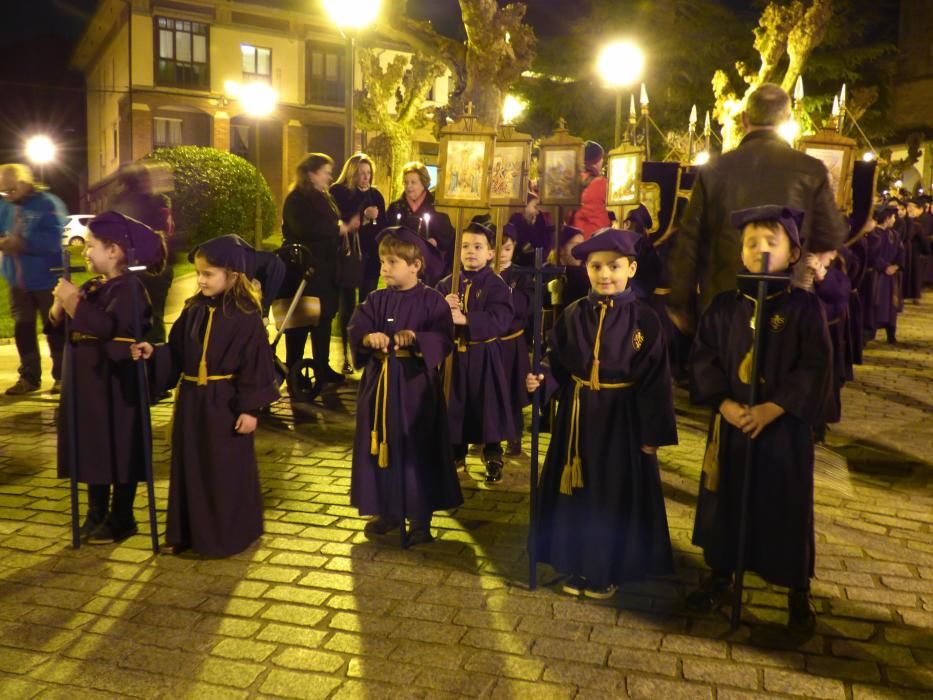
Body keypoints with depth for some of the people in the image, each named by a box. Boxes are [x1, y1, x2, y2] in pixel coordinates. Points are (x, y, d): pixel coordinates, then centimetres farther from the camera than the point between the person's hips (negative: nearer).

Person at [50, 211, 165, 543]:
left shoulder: (129, 288, -14)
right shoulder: (93, 287, 12)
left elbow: (106, 326, -27)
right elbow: (58, 322, 11)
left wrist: (74, 303, -25)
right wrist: (60, 304, -8)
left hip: (116, 382, -9)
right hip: (88, 379, 9)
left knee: (119, 450, 1)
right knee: (92, 447, 16)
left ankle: (121, 520, 14)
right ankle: (96, 515, 29)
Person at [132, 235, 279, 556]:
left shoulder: (246, 316, -13)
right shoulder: (193, 310, 5)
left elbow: (255, 365, -13)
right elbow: (175, 352, 10)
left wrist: (250, 408, -15)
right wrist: (153, 353, -8)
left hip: (225, 403, -6)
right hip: (191, 400, 6)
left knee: (226, 472, 4)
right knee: (188, 467, 14)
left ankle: (228, 536, 20)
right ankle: (186, 532, 28)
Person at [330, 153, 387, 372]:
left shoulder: (375, 194, 7)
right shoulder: (337, 192, -2)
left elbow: (382, 226, 8)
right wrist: (364, 218, -17)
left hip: (370, 257, 2)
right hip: (347, 258, -2)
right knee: (348, 307, 2)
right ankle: (347, 356, 8)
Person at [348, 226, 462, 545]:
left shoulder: (432, 300, -7)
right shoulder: (376, 300, 6)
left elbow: (443, 339, -16)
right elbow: (355, 329, -5)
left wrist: (416, 338, -31)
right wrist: (368, 337, -26)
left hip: (416, 384, -5)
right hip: (379, 383, 5)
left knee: (417, 451, 3)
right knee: (380, 447, 11)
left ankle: (421, 518, 15)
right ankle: (386, 511, 27)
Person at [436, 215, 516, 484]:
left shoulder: (496, 285, -7)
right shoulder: (447, 284, 5)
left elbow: (499, 320, -20)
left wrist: (465, 319, -28)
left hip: (484, 356, -3)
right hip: (454, 353, 4)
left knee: (487, 407, 2)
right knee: (455, 407, 11)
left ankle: (493, 460, 16)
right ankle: (456, 456, 28)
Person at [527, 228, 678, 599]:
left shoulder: (644, 319, -10)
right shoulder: (573, 314, -1)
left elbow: (655, 380, -9)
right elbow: (557, 363, 5)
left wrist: (652, 434, -10)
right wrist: (541, 380, -17)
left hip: (621, 418, -3)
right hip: (577, 416, 3)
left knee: (617, 496, 8)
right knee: (576, 493, 11)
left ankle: (608, 571, 26)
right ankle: (578, 565, 28)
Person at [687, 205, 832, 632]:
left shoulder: (804, 307, -7)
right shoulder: (724, 306, 1)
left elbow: (815, 369, -12)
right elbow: (702, 358, -2)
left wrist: (771, 409, -19)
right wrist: (725, 404, -15)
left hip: (784, 426, -2)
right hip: (730, 423, 3)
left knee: (786, 506, 8)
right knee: (724, 501, 13)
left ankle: (798, 591, 27)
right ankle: (720, 576, 32)